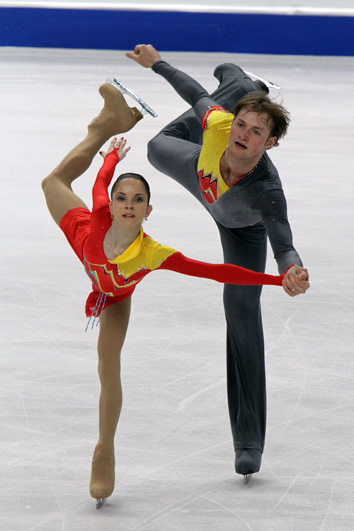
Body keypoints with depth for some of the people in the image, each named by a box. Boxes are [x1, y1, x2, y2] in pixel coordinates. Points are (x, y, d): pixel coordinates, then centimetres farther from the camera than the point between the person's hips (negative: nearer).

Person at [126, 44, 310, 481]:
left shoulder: (266, 190, -49)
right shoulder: (217, 122, -41)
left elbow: (283, 243, -57)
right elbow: (196, 95, -20)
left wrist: (292, 271, -81)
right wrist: (156, 63, -4)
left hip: (243, 230, -4)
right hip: (203, 176, 4)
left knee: (242, 310, -10)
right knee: (160, 148, 33)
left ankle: (249, 439, -3)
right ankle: (243, 84, 60)